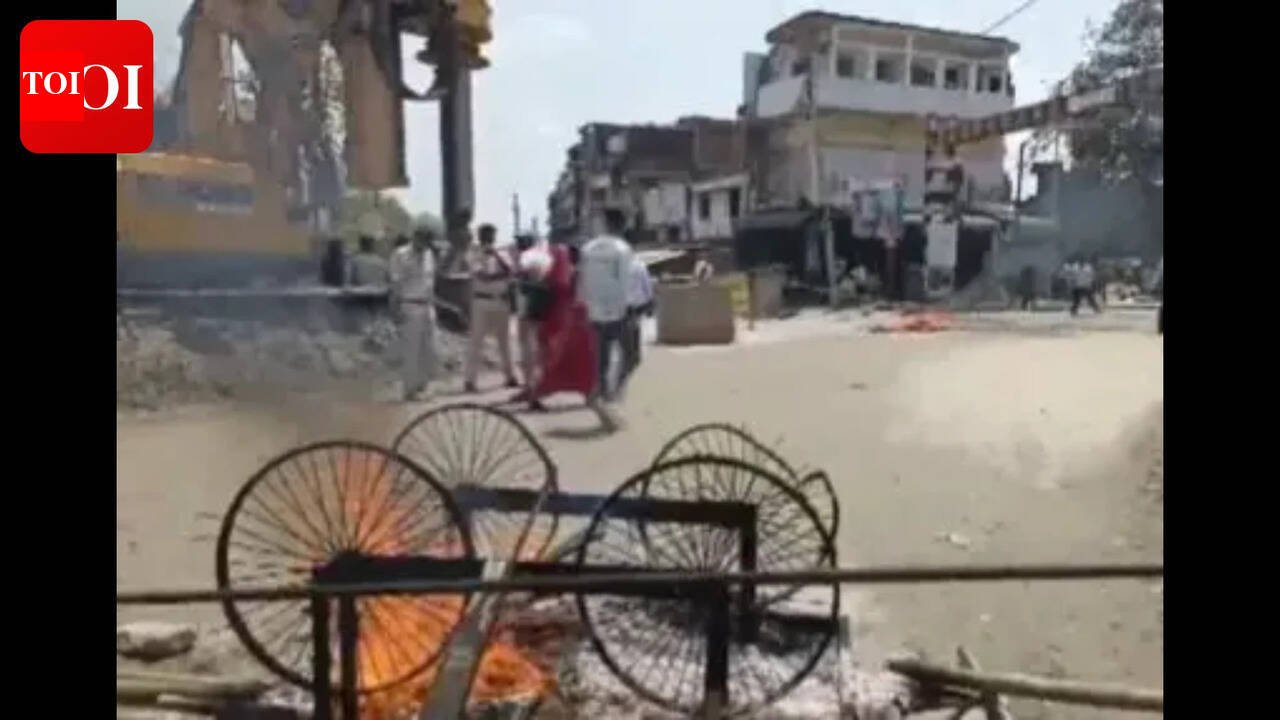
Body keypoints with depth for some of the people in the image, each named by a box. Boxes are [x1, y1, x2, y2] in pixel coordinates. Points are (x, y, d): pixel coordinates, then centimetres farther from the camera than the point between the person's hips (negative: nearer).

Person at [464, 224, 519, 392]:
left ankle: (510, 377, 21)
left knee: (504, 341, 13)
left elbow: (510, 270, -3)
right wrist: (501, 274, -9)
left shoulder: (499, 253, 14)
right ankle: (470, 380, -7)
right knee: (476, 341, -7)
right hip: (483, 302, -5)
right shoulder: (473, 254, 0)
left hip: (502, 302, 5)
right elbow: (483, 275, -13)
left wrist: (496, 255, -11)